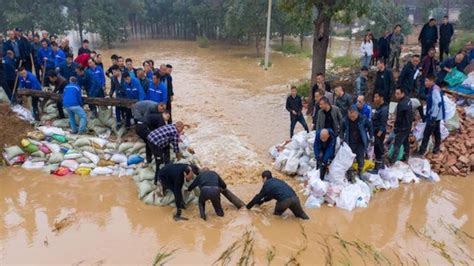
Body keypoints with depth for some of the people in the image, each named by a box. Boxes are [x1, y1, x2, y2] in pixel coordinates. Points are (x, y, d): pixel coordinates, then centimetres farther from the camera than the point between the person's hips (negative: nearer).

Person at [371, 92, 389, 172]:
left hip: (380, 132, -10)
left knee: (377, 150, -5)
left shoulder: (384, 108, -18)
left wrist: (379, 133, -24)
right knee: (380, 149, 20)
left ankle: (377, 168, 1)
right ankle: (381, 165, 33)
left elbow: (383, 122, -22)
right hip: (376, 131, 10)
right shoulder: (378, 107, 11)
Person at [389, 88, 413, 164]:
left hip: (402, 127, -9)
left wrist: (395, 128, -9)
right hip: (408, 126, 9)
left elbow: (399, 118, -20)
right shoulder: (408, 99, 1)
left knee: (397, 143, -2)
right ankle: (406, 156, 34)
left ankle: (393, 159, 3)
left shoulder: (401, 104, -29)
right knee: (405, 141, 22)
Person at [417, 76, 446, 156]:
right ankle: (436, 149, 29)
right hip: (436, 116, 10)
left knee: (426, 134, -5)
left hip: (434, 117, -10)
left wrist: (433, 117, -25)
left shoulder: (435, 90, -21)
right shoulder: (433, 89, 10)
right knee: (436, 133, 18)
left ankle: (421, 152, -1)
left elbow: (438, 104, -26)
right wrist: (428, 115, 21)